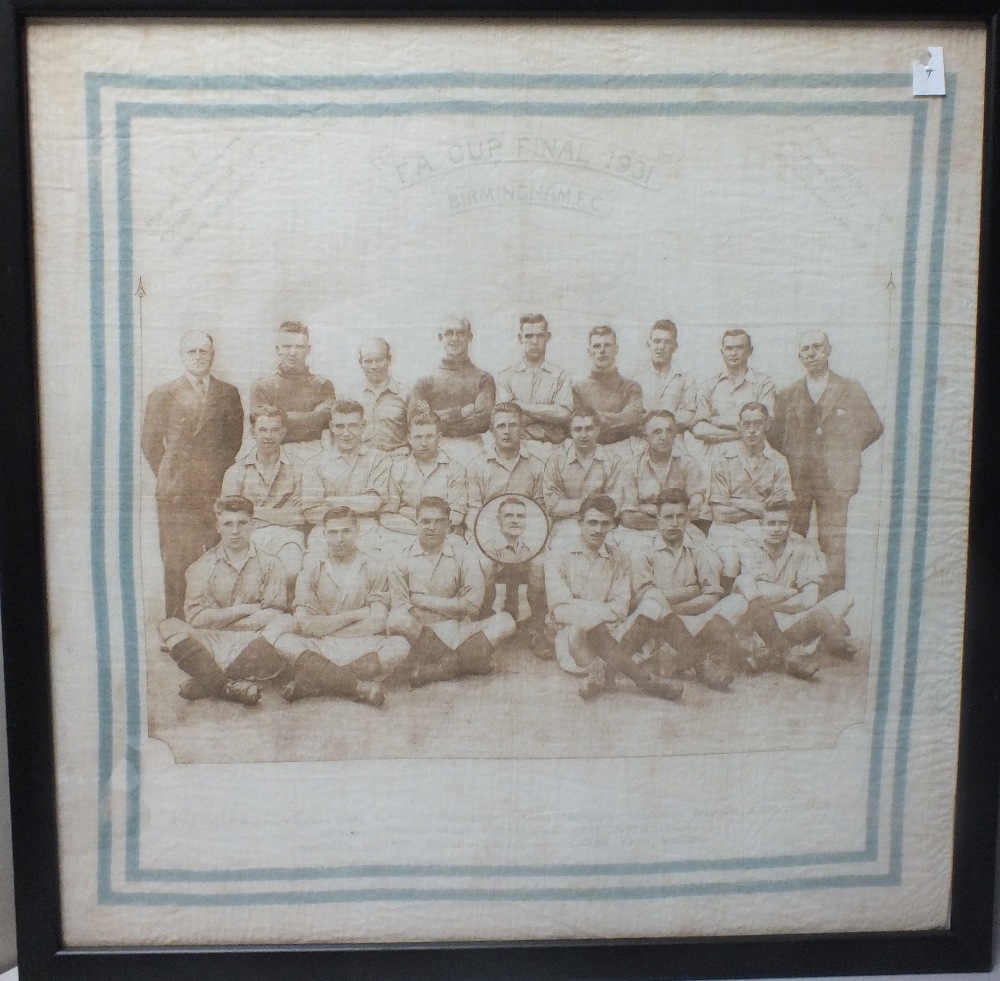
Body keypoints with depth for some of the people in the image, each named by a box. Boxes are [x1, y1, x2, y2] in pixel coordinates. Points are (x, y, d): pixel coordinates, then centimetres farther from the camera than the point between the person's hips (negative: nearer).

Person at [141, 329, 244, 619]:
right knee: (176, 561, -2)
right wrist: (169, 475, 7)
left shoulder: (228, 394, 10)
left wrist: (219, 471, 8)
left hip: (216, 488, 1)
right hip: (175, 491, -1)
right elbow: (150, 442, 11)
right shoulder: (163, 394, 7)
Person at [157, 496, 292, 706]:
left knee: (287, 623, -28)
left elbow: (272, 616, -4)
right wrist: (244, 609, -5)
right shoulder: (202, 567, 9)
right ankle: (229, 685, -39)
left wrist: (217, 619, -5)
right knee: (170, 626, -22)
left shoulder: (269, 565, 8)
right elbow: (196, 618, -3)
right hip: (213, 645, 0)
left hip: (255, 644, 0)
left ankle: (207, 683, -34)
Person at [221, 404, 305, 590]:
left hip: (285, 535, 0)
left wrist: (256, 511, -1)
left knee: (291, 571, -32)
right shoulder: (236, 471, 16)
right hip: (249, 536, 0)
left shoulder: (296, 467, 10)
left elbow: (299, 516, 1)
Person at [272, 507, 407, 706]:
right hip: (319, 648, 0)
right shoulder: (312, 567, 3)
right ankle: (361, 687, -33)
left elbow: (376, 624, -8)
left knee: (399, 645, -28)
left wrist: (325, 626, -7)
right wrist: (355, 615, -8)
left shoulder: (374, 568, 2)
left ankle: (312, 684, -30)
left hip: (361, 647, 0)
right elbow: (305, 624, -7)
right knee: (285, 642, -28)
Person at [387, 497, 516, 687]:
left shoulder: (465, 557, 6)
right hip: (417, 632, -2)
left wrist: (424, 601, -7)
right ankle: (462, 661, -22)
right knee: (395, 621, -34)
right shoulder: (401, 561, 4)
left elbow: (473, 605, -5)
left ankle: (433, 670, -27)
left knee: (505, 622, -21)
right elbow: (401, 609, -8)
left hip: (457, 631, 2)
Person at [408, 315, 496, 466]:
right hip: (436, 451, 0)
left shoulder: (483, 379, 9)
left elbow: (482, 421, -4)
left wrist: (442, 416, -1)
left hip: (471, 453, 0)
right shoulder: (426, 382, 12)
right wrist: (462, 411, -4)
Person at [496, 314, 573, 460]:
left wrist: (520, 405, -4)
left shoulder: (560, 377, 12)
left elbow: (564, 413, -5)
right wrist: (548, 412, -4)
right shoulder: (505, 377, 12)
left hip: (552, 449, 1)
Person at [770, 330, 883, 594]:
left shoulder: (852, 391, 7)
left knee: (833, 545, -3)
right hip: (795, 480, 1)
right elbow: (774, 436, 18)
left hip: (834, 480, -1)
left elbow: (874, 427, 15)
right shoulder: (786, 396, 11)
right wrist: (793, 457, 8)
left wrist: (846, 452, 8)